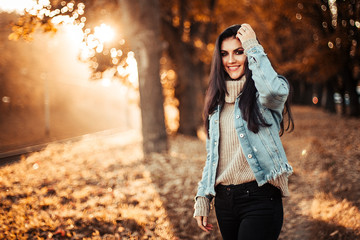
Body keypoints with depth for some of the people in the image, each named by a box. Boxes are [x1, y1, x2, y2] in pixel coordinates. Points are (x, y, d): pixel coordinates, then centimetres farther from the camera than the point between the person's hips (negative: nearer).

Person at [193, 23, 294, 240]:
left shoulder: (262, 95, -4)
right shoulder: (218, 100, 13)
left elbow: (274, 90, -32)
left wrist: (253, 48, -18)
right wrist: (202, 199, 11)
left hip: (259, 198, -6)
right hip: (224, 201, 6)